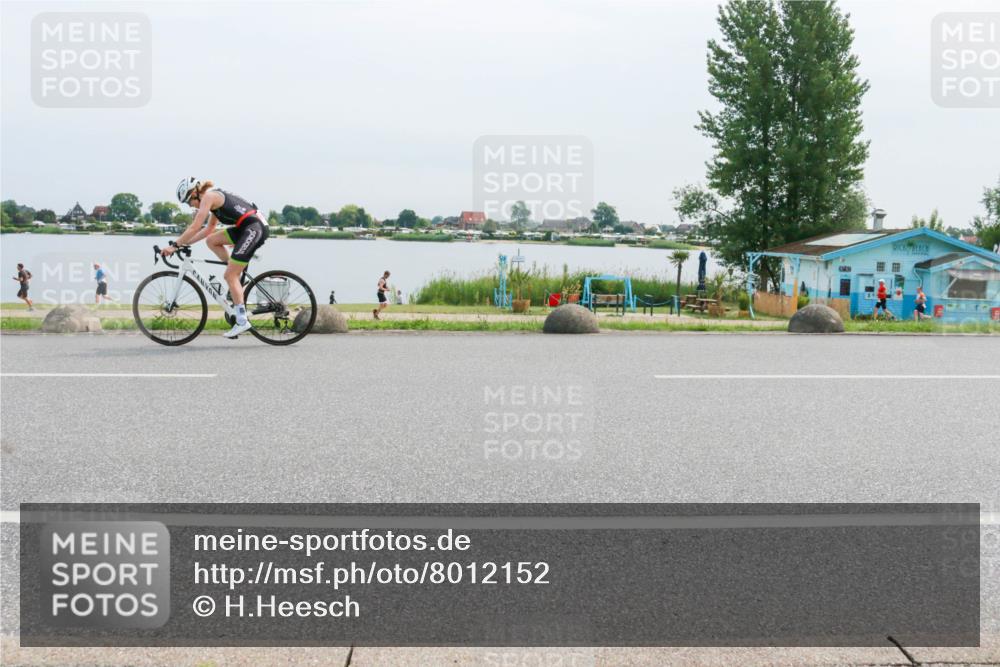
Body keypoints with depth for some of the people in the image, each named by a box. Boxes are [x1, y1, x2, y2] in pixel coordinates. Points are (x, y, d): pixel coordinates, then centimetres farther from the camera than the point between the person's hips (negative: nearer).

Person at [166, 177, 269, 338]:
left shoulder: (208, 197, -6)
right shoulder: (216, 196, 21)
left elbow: (195, 227, -12)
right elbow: (209, 228, 26)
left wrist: (175, 245, -7)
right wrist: (185, 242, 21)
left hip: (254, 228, -9)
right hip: (247, 228, 9)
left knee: (230, 276, -7)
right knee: (212, 241, 13)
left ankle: (242, 321, -7)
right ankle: (239, 274, 13)